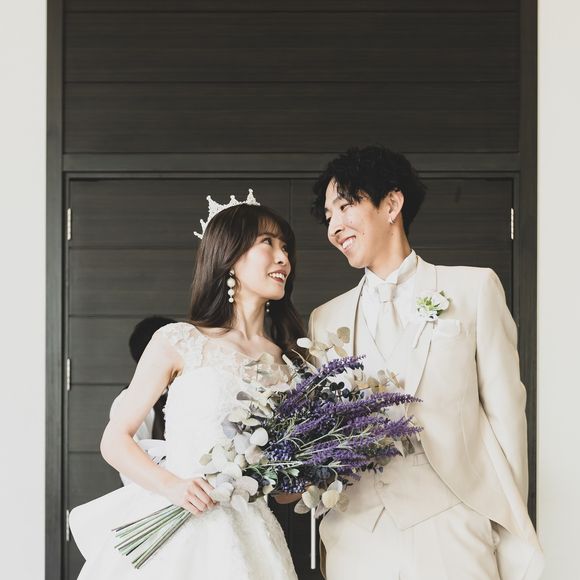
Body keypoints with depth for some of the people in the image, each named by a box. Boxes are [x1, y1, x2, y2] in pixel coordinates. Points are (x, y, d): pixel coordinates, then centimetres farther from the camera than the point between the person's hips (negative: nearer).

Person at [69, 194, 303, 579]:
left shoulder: (287, 358, 7)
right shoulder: (179, 342, -2)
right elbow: (116, 439, -2)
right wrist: (170, 485, -18)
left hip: (247, 535, 3)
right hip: (177, 529, -3)